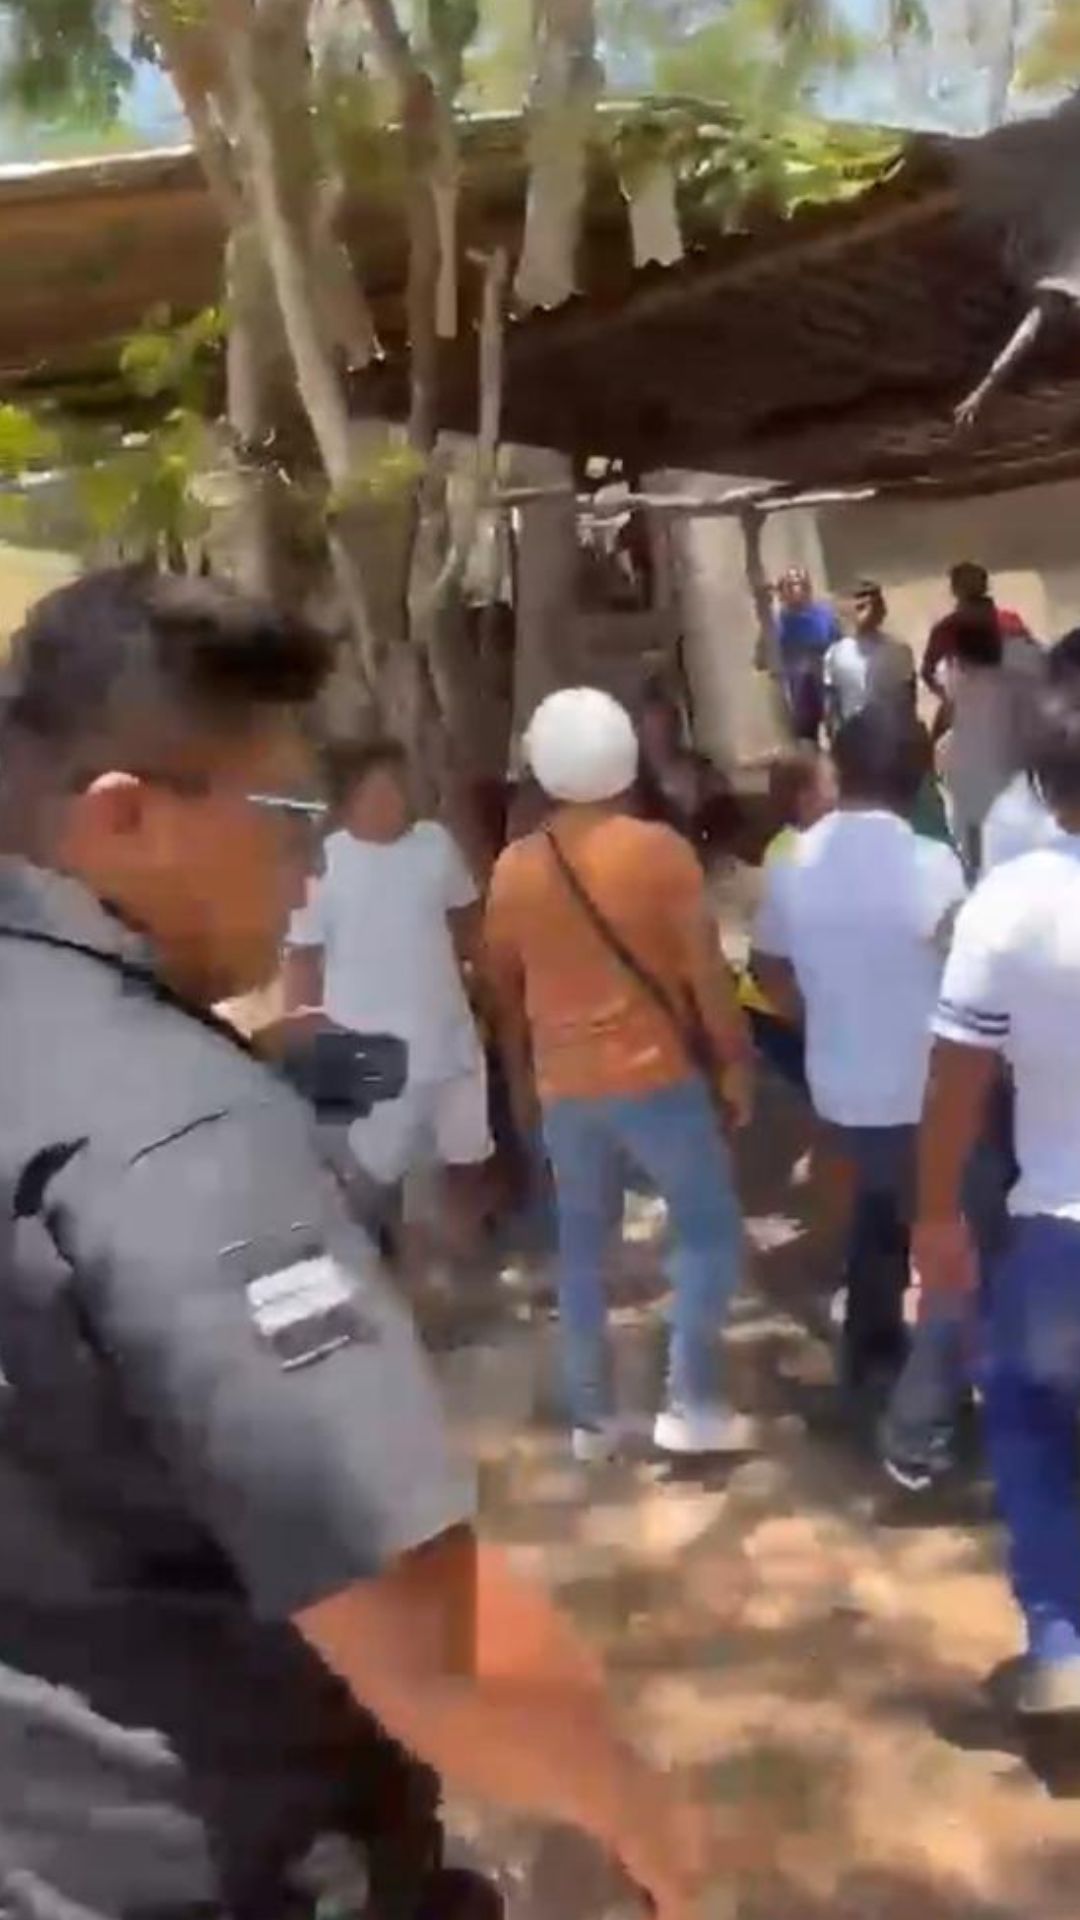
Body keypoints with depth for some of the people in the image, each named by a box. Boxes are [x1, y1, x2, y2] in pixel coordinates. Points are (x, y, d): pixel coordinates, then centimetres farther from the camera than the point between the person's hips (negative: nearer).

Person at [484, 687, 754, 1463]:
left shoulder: (515, 867, 1)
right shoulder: (659, 848, -11)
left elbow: (504, 987, 10)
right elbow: (706, 970, -12)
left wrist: (521, 1075, 23)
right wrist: (734, 1057, 0)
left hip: (564, 1084, 4)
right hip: (656, 1073, -4)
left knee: (582, 1245, 14)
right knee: (712, 1230, 10)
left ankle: (592, 1415, 21)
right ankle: (692, 1402, 5)